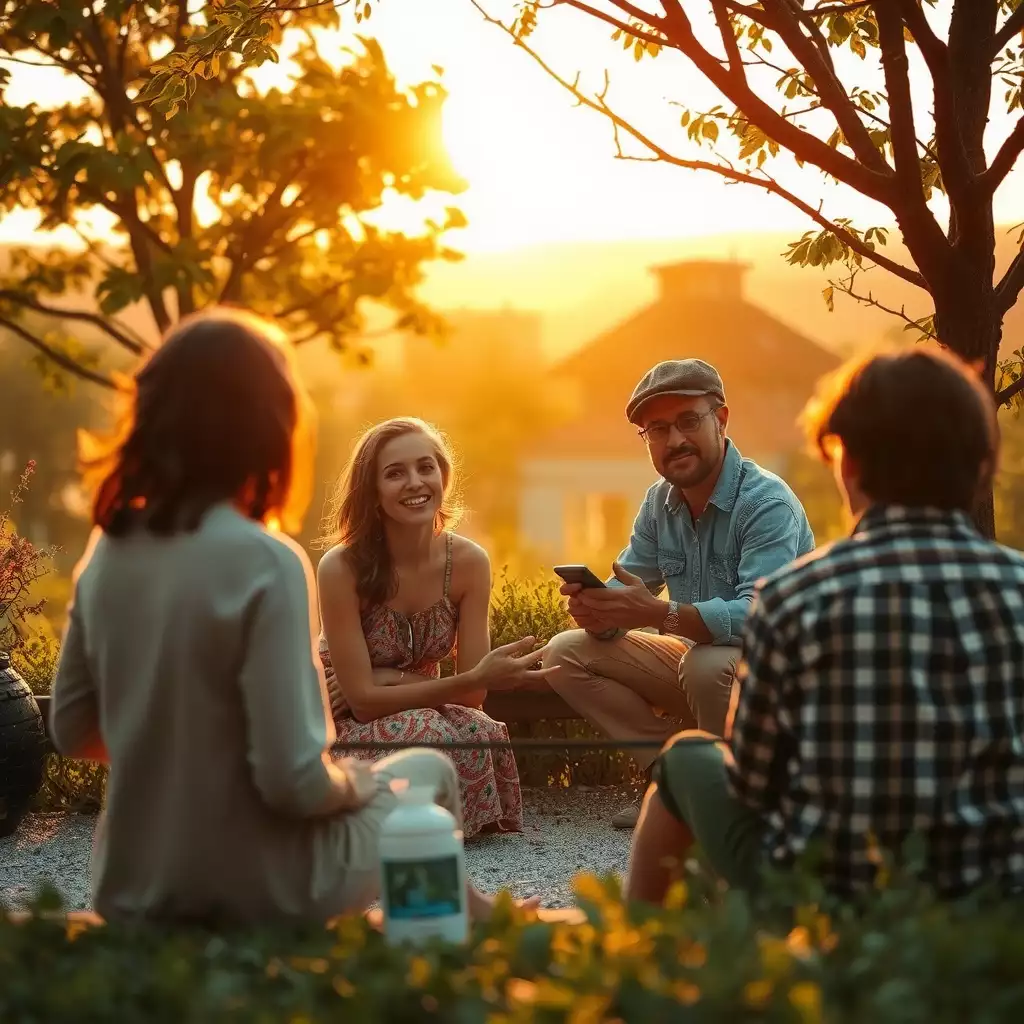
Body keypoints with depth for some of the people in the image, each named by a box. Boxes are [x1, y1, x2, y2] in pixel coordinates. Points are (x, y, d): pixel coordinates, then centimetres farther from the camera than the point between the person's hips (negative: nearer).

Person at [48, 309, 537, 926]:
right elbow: (296, 780, -24)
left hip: (133, 892, 6)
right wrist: (357, 780, -3)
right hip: (255, 895, -6)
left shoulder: (108, 549, -2)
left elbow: (71, 731, 6)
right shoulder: (265, 562, -22)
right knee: (430, 772, 23)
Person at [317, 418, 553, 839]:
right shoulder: (341, 568, -22)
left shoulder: (469, 563, -10)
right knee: (426, 737, -34)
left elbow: (471, 694, -8)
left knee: (483, 735, -30)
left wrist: (388, 678, -22)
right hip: (343, 726, -3)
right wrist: (478, 678, -30)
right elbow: (363, 700, -21)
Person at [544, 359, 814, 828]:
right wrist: (599, 610, -26)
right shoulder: (661, 501, 4)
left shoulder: (767, 504, -22)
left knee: (707, 666, -40)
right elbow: (628, 585, 0)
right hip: (699, 657, 8)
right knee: (566, 654, -1)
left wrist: (658, 613, -47)